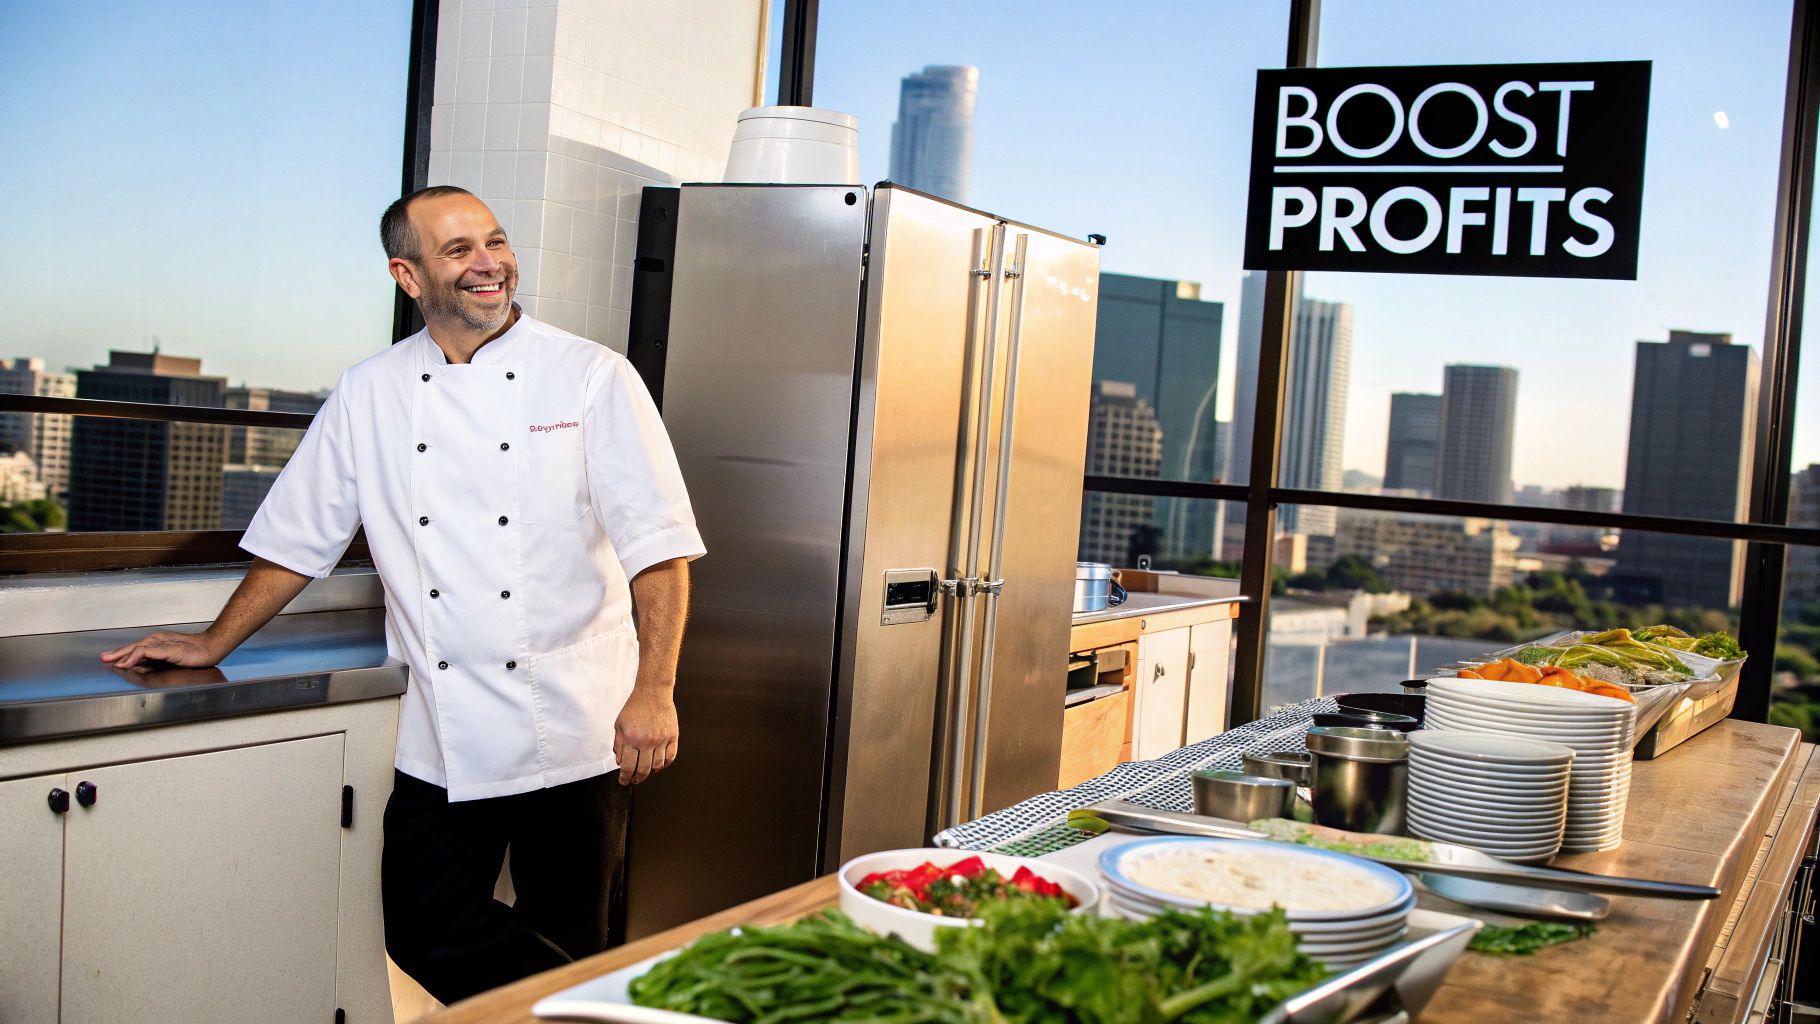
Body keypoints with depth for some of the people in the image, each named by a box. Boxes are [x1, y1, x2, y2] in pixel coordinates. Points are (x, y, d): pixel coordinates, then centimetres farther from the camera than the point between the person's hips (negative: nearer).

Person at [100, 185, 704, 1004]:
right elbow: (297, 538, 16)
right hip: (442, 742, 3)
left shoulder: (594, 379, -4)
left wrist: (653, 693, -14)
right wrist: (214, 645, 16)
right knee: (424, 935, 2)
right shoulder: (369, 396, 6)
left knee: (571, 945, 5)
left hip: (574, 738, -3)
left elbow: (658, 547, -7)